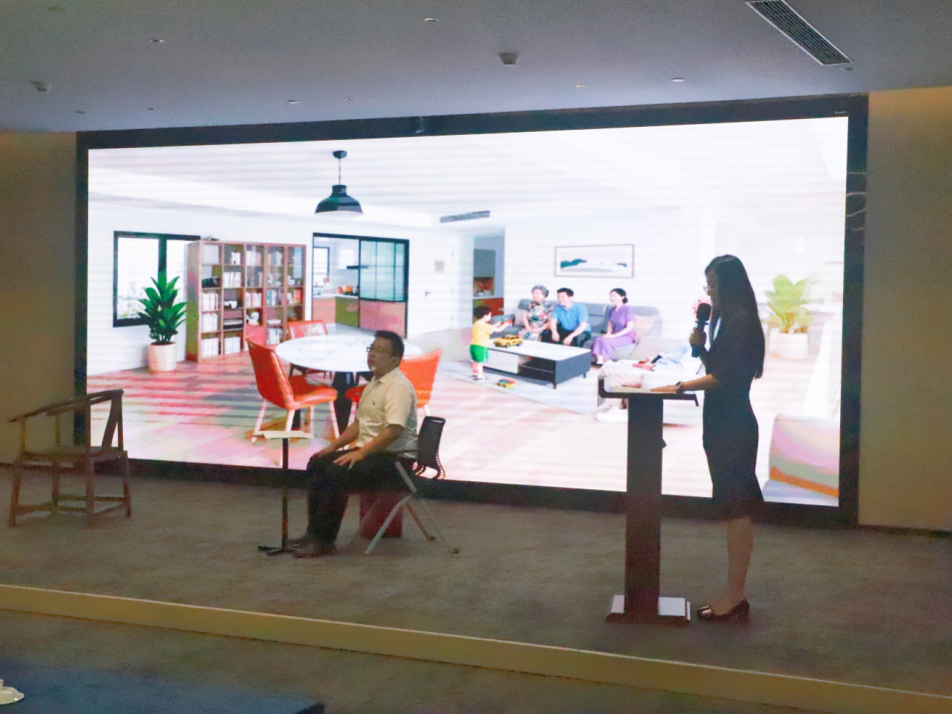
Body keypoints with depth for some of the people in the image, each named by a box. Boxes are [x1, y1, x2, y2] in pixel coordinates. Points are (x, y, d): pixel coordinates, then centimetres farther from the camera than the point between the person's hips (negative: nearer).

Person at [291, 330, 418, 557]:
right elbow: (359, 423, 24)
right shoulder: (373, 384, 17)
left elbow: (394, 430, -28)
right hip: (369, 452, 10)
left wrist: (360, 453, -27)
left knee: (337, 473, -26)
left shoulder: (398, 387, -16)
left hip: (394, 458, -10)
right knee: (317, 463, 0)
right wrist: (334, 445, 11)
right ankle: (315, 532, 1)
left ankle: (324, 541, -16)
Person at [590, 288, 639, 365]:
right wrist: (608, 333, -5)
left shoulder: (628, 310, -11)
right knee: (598, 339, -25)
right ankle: (598, 360, -34)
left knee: (605, 341, -31)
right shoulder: (611, 310, 10)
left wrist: (614, 335, -19)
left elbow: (630, 327, -14)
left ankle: (603, 361, -24)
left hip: (628, 336, -6)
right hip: (615, 335, 6)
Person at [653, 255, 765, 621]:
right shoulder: (725, 320, 16)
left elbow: (724, 377, -19)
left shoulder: (741, 322, -14)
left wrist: (681, 387, -19)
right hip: (722, 425, 10)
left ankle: (735, 596, 0)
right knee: (733, 509, 12)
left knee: (737, 509, -5)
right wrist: (701, 347, 4)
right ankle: (734, 594, 19)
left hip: (734, 426, -10)